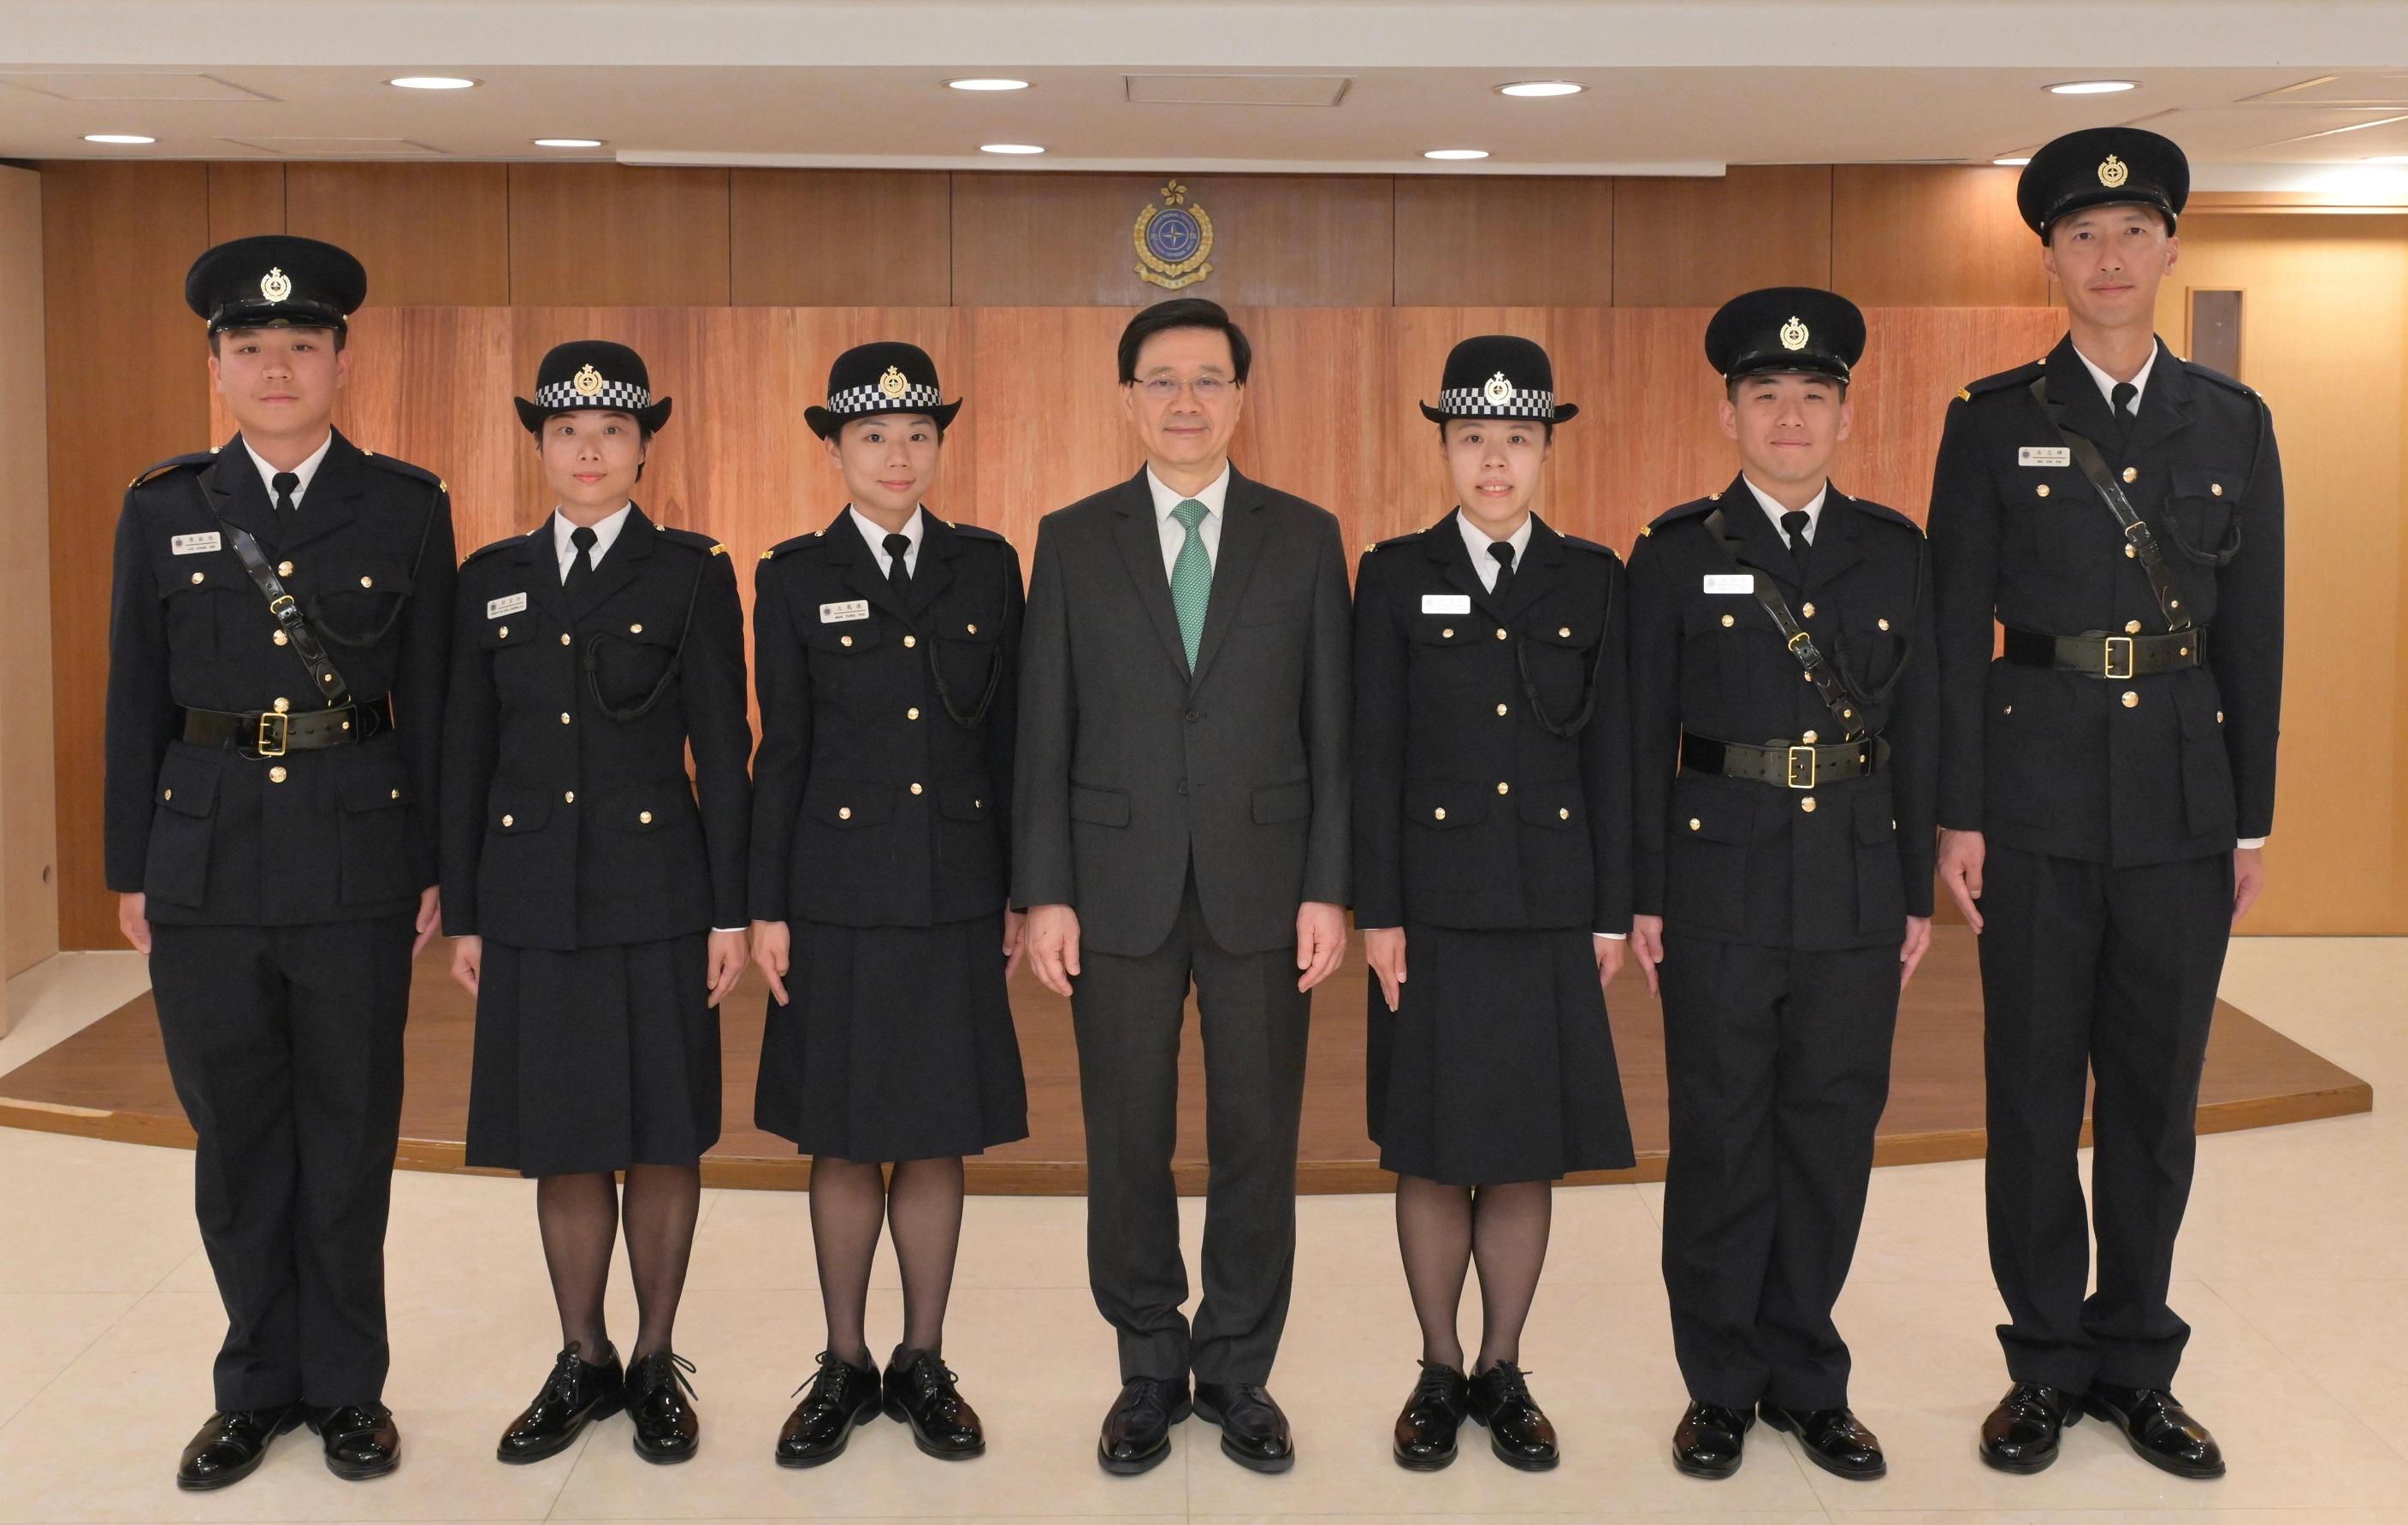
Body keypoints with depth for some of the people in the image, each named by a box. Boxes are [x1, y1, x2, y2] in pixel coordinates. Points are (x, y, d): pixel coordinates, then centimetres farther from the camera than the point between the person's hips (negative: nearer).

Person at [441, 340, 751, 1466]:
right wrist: (462, 914, 6)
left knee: (663, 1135, 4)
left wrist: (730, 911, -6)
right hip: (531, 895, 3)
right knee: (559, 1141, 8)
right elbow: (466, 754, 10)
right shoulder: (492, 578, 9)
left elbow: (724, 751, -2)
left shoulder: (692, 572, 0)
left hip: (656, 893, -3)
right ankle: (583, 1362, 23)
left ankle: (657, 1364, 19)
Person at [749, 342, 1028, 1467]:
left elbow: (1007, 736, 6)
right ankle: (844, 1368, 21)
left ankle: (924, 1366, 20)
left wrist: (1018, 893, 4)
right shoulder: (795, 576, 1)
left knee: (939, 1136, 7)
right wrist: (767, 908, -2)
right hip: (839, 894, -1)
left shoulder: (986, 565, 5)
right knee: (842, 1140, 6)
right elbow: (781, 750, 1)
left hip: (956, 891, 1)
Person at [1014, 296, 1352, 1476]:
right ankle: (1150, 1370, 24)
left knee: (1257, 1140, 7)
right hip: (1120, 887, 0)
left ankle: (1237, 1372, 23)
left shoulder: (1304, 538, 4)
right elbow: (1044, 731, 2)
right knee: (1128, 1145, 7)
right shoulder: (1073, 540, 4)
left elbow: (1331, 728, 2)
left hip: (1261, 886, 0)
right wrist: (1045, 893, -3)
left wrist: (1329, 888, -4)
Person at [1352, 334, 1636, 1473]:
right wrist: (1376, 913, -6)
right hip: (1435, 901, -1)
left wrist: (1613, 912, 2)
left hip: (1550, 907, 2)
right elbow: (1373, 754, -1)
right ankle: (1439, 1373, 20)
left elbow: (1609, 752, 6)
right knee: (1433, 1153, 4)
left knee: (1530, 1151, 7)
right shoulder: (1396, 576, 1)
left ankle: (1504, 1372, 21)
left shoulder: (1592, 579, 6)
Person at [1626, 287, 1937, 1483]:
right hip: (1720, 890, -2)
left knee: (1832, 1137, 8)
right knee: (1721, 1142, 5)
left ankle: (1807, 1379, 23)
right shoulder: (1675, 555, 0)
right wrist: (1642, 896, -5)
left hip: (1858, 892, 3)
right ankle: (1722, 1385, 19)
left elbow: (1917, 729, 9)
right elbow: (1642, 735, -1)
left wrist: (1919, 893, 6)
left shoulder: (1895, 551, 8)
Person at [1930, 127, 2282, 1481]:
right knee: (2036, 1084, 5)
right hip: (2037, 792, -2)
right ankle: (2049, 1361, 18)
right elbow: (1959, 629, -2)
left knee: (2159, 1087, 9)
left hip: (2184, 797, 2)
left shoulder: (2235, 423, 7)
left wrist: (2253, 821, 4)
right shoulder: (1995, 420, 0)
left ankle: (2137, 1360, 22)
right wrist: (1959, 814, -7)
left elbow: (2254, 633, 7)